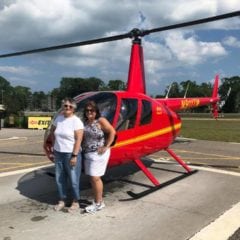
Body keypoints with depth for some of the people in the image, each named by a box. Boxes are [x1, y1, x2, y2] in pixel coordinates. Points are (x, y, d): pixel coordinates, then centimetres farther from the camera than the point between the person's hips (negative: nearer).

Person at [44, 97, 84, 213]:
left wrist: (74, 156, -20)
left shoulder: (76, 121, -12)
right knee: (59, 179, 13)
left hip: (71, 154, -6)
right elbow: (52, 131, 23)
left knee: (73, 180, 3)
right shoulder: (58, 118, 6)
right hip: (58, 154, 6)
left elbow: (78, 140, -16)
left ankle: (76, 202, 20)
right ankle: (62, 201, 29)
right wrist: (55, 144, 14)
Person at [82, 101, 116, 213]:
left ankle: (98, 203, 10)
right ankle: (99, 201, 25)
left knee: (95, 178, -4)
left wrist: (106, 147, -13)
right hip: (87, 154, 7)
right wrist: (83, 147, 4)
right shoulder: (85, 122, 9)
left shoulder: (101, 121, -10)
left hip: (98, 154, -7)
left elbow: (112, 132, -13)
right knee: (93, 178, 12)